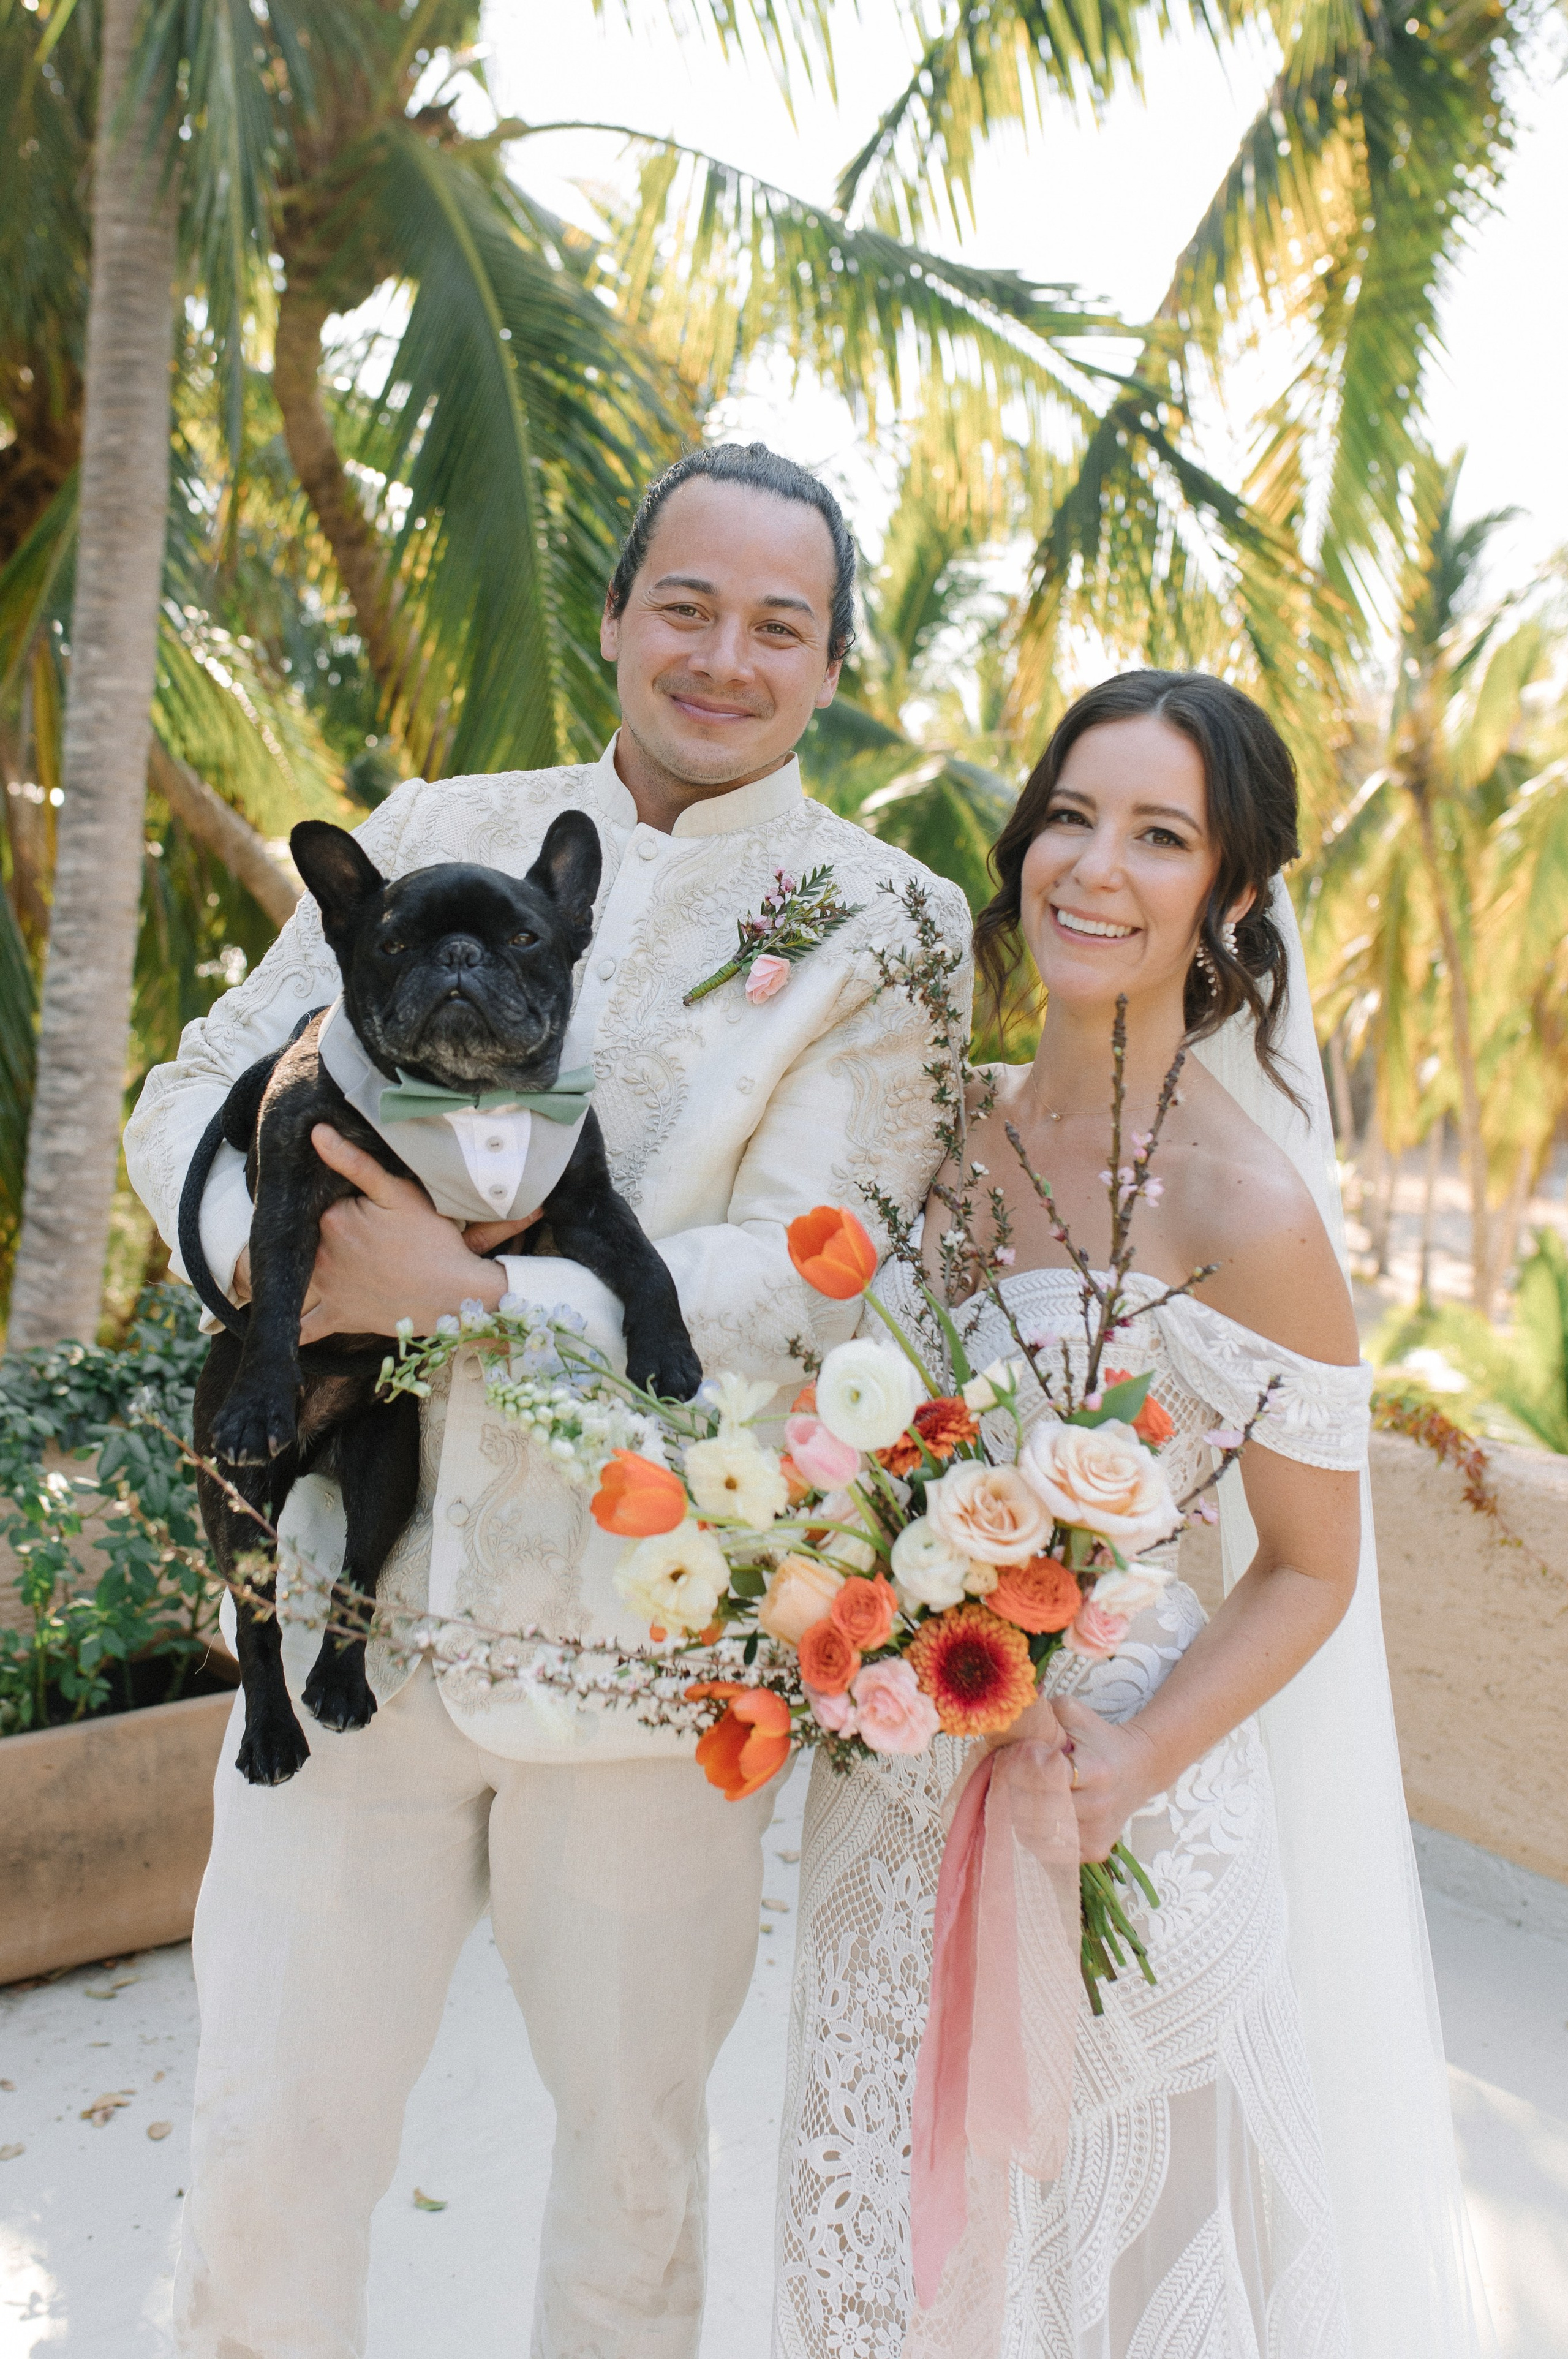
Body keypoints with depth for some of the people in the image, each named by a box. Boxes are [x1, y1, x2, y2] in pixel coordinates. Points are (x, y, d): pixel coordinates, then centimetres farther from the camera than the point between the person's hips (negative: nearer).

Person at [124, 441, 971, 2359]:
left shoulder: (883, 925, -3)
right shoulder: (432, 835, 5)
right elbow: (190, 1098, 5)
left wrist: (471, 1297, -22)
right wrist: (272, 1247, -16)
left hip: (646, 1630, -1)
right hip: (361, 1599, 2)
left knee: (635, 2134, 21)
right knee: (267, 2147, 12)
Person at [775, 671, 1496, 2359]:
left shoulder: (1242, 1206, -19)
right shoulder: (964, 1129, -2)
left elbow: (1309, 1569, -10)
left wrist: (1140, 1760, -23)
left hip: (1095, 1833, -5)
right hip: (895, 1800, 5)